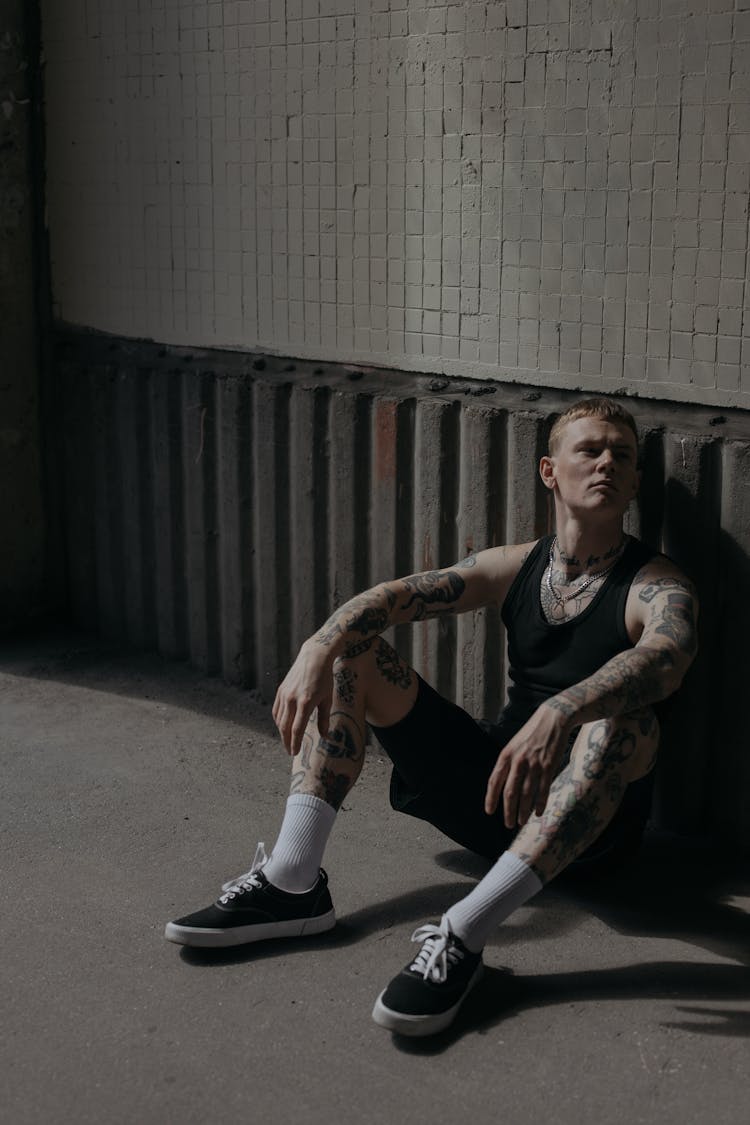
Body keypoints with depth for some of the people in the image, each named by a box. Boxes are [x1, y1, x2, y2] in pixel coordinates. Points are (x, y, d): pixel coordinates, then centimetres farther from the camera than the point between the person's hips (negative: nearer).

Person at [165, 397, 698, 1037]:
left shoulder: (656, 587, -9)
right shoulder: (518, 567, 7)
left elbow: (669, 656, -34)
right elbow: (399, 595, -7)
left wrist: (560, 715, -52)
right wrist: (318, 649, -27)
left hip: (591, 815, -5)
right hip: (493, 787, 5)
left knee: (622, 719, -38)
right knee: (351, 653, -2)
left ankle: (464, 934, -43)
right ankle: (293, 882, -16)